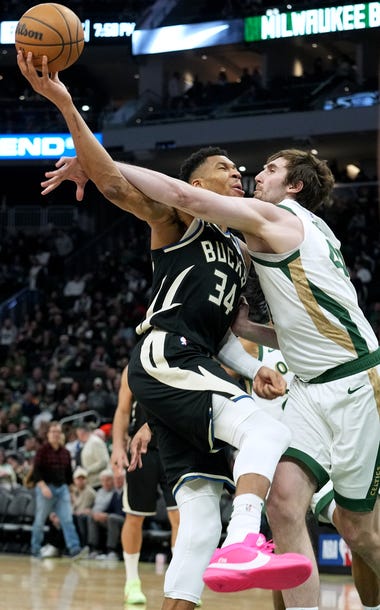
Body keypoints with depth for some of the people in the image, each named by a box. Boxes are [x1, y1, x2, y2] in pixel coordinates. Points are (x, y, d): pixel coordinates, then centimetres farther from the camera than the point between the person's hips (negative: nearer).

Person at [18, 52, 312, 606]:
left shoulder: (240, 253, 27)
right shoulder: (178, 221, 6)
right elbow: (116, 184, -9)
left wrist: (253, 368, 7)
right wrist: (67, 107, -22)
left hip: (198, 368, 8)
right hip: (164, 357, -8)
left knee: (200, 521, -1)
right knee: (267, 432, -30)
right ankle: (243, 546, -49)